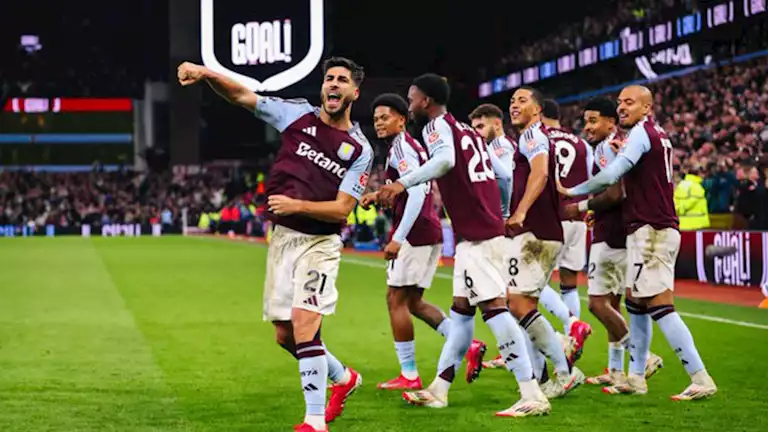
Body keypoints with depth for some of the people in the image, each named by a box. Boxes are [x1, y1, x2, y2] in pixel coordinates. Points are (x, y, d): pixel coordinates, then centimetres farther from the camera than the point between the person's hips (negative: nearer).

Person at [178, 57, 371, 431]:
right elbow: (242, 95, -2)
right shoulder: (298, 114, 2)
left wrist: (296, 205, -24)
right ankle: (343, 378, 37)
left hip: (319, 243, -4)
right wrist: (206, 74, -19)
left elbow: (342, 208, -10)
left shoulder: (360, 150, -5)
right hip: (282, 237, 4)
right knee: (285, 336, 11)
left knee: (304, 325, -20)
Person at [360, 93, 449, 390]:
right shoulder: (413, 146, 19)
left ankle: (409, 375, 0)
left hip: (414, 233, -10)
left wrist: (397, 239, -25)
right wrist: (380, 195, 20)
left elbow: (417, 193, -23)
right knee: (414, 302, 15)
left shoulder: (400, 148, -12)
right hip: (431, 232, 10)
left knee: (396, 300, -2)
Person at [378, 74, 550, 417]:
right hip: (488, 229, 10)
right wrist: (504, 215, 26)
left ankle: (532, 396, -17)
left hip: (478, 234, -10)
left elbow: (445, 159, -27)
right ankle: (438, 390, 21)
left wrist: (403, 183, -32)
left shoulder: (437, 125, -5)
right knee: (461, 308, 14)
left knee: (493, 307, -13)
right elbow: (504, 173, 21)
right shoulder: (467, 130, 21)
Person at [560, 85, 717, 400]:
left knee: (660, 306, -11)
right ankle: (636, 378, 21)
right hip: (660, 229, 10)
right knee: (636, 303, 15)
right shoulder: (658, 135, 17)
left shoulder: (641, 133, -11)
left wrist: (571, 193, -5)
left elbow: (610, 176, -16)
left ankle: (700, 380, -13)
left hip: (650, 230, -10)